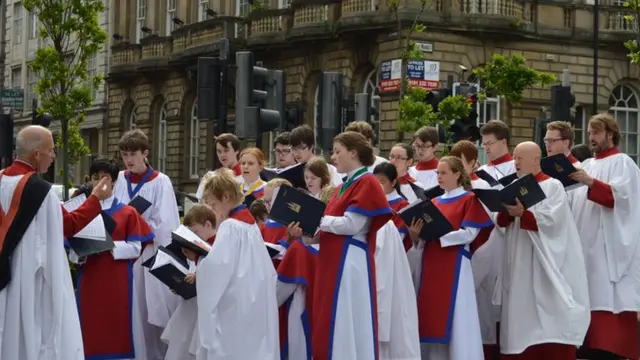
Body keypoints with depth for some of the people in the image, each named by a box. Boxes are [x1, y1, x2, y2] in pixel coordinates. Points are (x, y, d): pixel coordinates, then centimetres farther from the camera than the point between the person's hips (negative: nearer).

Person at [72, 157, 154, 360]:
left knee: (121, 331, -4)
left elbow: (135, 248, -2)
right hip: (89, 283, 2)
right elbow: (72, 253, 7)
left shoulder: (128, 213, 4)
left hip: (119, 283, -2)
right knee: (91, 332, 0)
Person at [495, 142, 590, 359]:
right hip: (519, 264, 6)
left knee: (549, 322, -7)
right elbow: (502, 222, 10)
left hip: (545, 265, -6)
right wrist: (506, 212, -12)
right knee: (520, 320, 4)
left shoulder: (553, 186, -2)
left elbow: (550, 220, -15)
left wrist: (522, 214, -25)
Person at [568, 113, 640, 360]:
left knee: (609, 299, -13)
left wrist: (591, 182, -27)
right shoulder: (587, 165, 20)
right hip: (586, 242, 7)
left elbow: (620, 196, -15)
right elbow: (576, 202, 20)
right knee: (591, 296, 3)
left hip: (610, 245, -7)